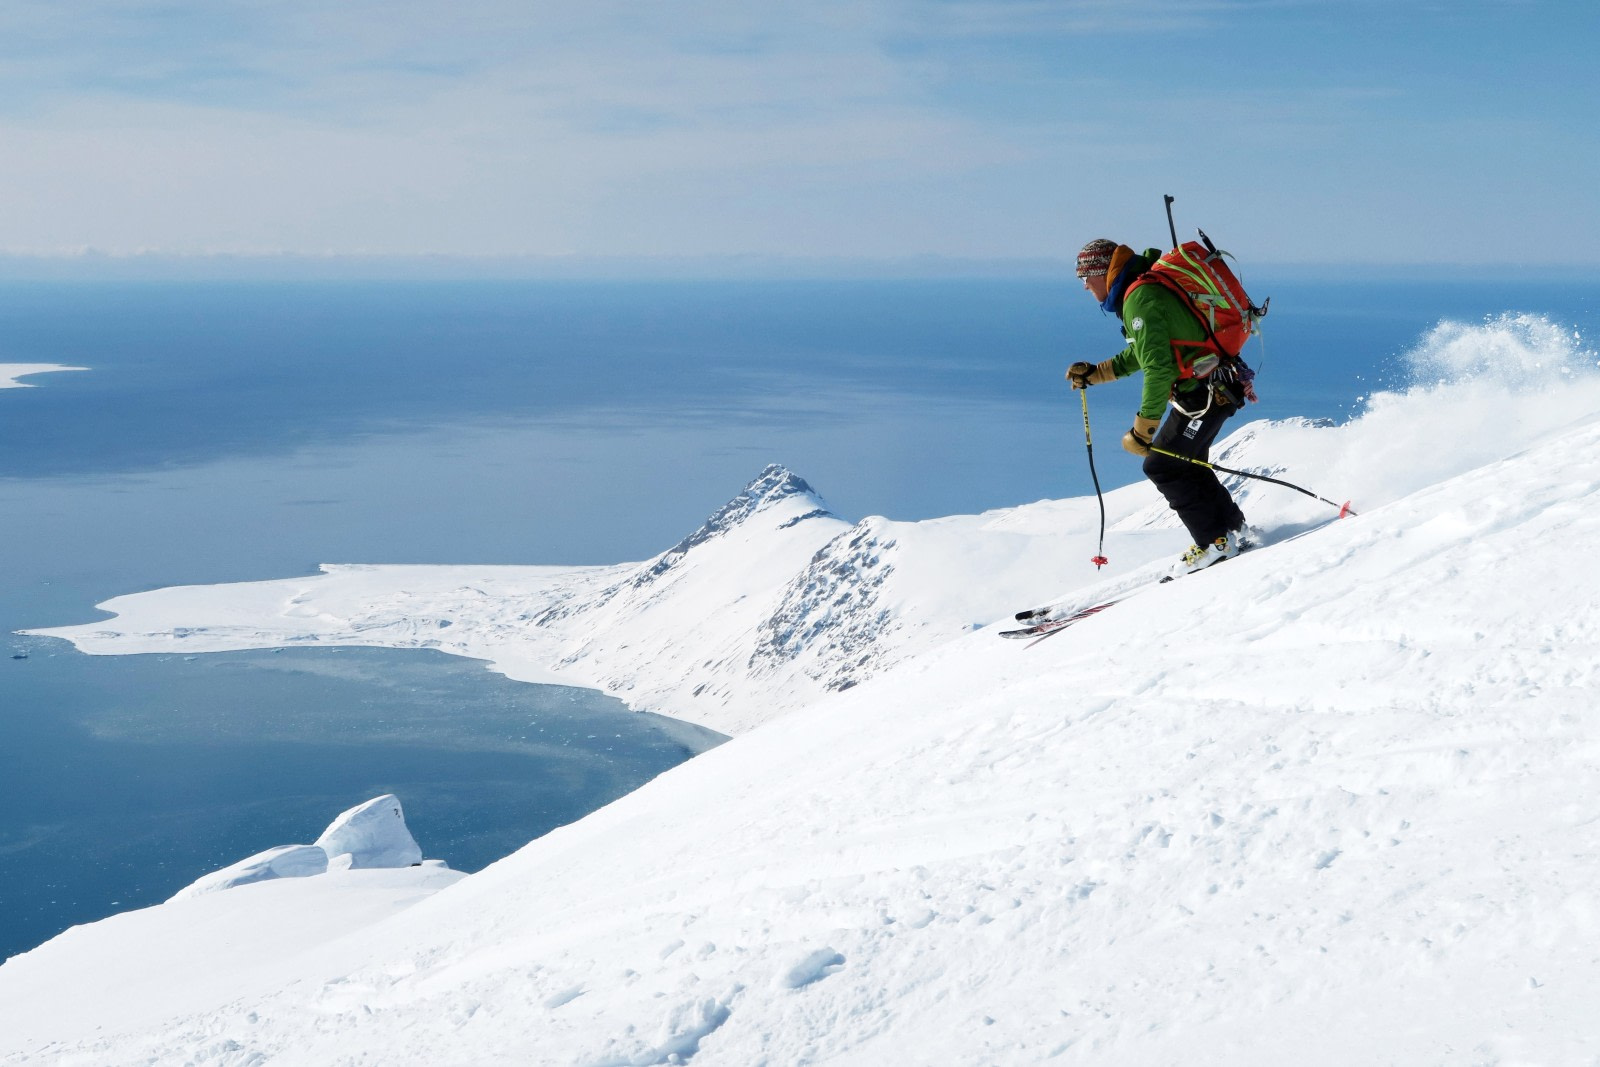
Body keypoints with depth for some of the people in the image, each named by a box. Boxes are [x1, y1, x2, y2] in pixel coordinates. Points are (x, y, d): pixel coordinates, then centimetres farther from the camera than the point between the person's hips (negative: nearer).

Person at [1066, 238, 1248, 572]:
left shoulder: (1141, 299, -21)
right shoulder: (1140, 293, 13)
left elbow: (1158, 368, -27)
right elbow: (1141, 353, 27)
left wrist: (1144, 426, -24)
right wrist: (1094, 373, 23)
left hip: (1207, 391, -10)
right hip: (1207, 389, 10)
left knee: (1161, 466, -6)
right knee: (1184, 465, 19)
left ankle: (1216, 541, -3)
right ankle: (1232, 526, 28)